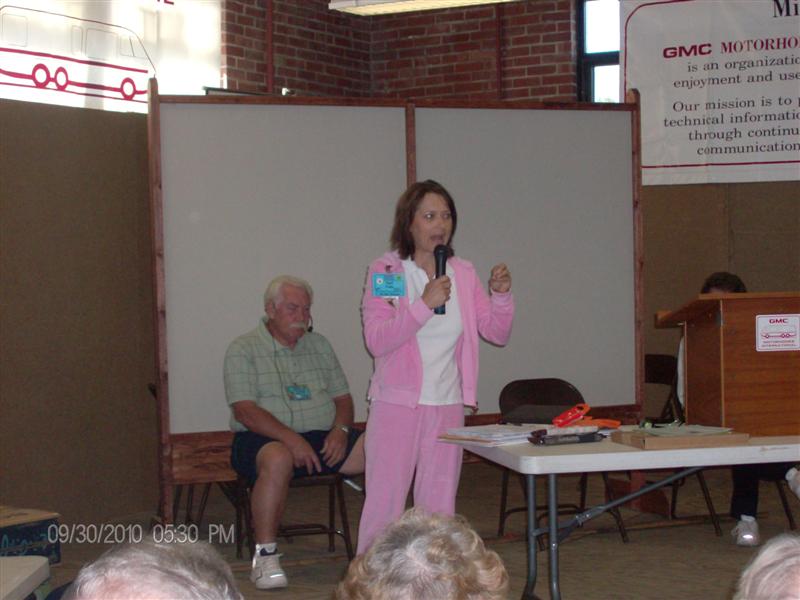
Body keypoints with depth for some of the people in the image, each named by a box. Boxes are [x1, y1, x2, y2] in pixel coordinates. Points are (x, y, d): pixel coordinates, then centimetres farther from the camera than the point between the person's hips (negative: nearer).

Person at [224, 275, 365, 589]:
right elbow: (244, 410, -11)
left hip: (324, 438, 5)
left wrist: (340, 430, -6)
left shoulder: (319, 345, 18)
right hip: (264, 438, -5)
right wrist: (291, 438, -22)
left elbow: (343, 398, 17)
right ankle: (265, 555, -30)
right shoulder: (243, 349, 1)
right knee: (278, 459, -41)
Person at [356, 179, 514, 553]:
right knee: (384, 505, -4)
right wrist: (424, 304, -23)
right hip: (396, 405, -4)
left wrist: (501, 295, -9)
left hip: (448, 406, 4)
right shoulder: (384, 273, -4)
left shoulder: (463, 274, 8)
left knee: (440, 510, 10)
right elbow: (376, 340, -15)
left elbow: (498, 334, 9)